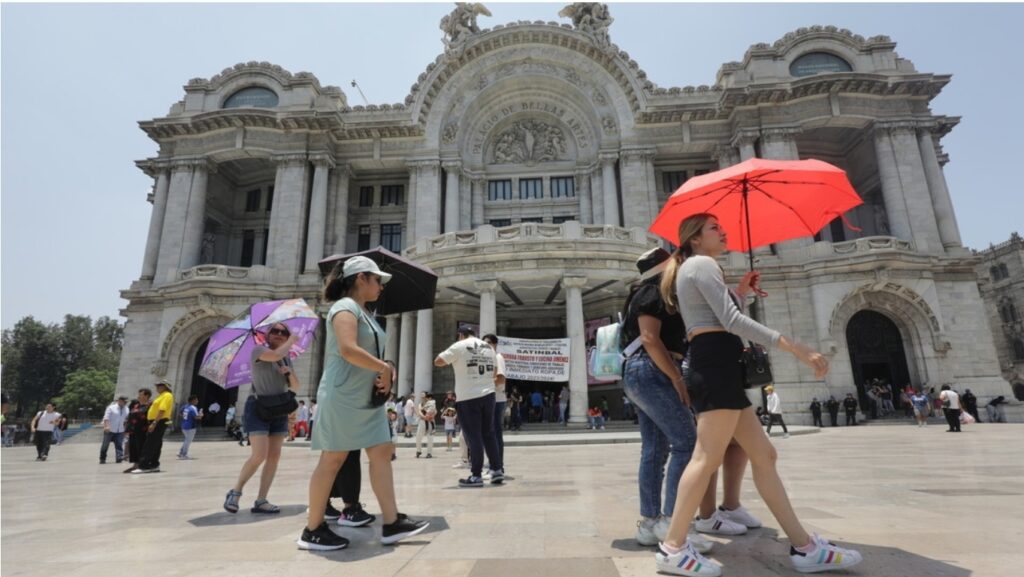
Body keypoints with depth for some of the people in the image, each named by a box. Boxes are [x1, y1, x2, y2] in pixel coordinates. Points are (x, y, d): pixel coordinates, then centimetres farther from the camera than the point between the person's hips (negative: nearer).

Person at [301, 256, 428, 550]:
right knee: (333, 459, 0)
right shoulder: (345, 307, -12)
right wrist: (384, 367, -17)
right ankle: (313, 530, 15)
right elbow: (348, 350, -27)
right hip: (343, 396, -9)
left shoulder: (364, 313, 17)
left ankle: (392, 523, 9)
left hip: (366, 398, 10)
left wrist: (383, 371, 2)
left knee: (382, 453, 5)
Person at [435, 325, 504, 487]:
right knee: (489, 434, 13)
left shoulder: (459, 346, -4)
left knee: (473, 437, 0)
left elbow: (437, 362, -1)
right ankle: (497, 470, 13)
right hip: (488, 395, 5)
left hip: (468, 398, -5)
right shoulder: (489, 348, 14)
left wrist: (452, 360, 14)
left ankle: (476, 476, 4)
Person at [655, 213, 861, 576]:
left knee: (764, 455, 9)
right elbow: (732, 321, -16)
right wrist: (795, 347, -17)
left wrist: (742, 291, 25)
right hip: (716, 362, -11)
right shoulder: (702, 263, -3)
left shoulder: (689, 270, 27)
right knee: (708, 458, -11)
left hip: (711, 365, 11)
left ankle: (804, 547, 15)